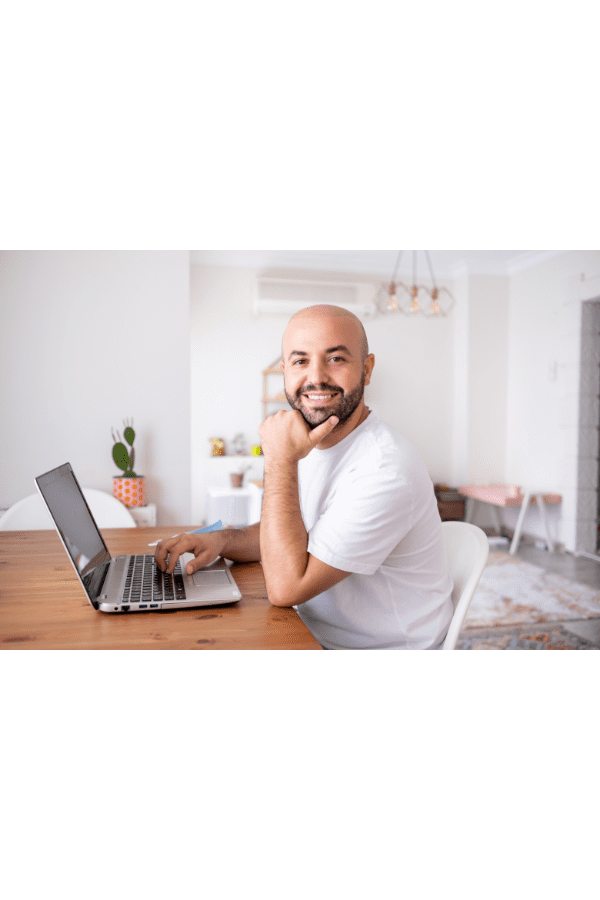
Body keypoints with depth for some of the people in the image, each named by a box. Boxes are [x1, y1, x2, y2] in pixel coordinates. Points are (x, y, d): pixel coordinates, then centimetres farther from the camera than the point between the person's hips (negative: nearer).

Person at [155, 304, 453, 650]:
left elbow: (286, 587, -26)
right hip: (313, 635, 7)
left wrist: (280, 462, -25)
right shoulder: (310, 446, 1)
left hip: (383, 646, -6)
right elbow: (293, 534, 14)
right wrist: (222, 540, -4)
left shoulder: (385, 471, -27)